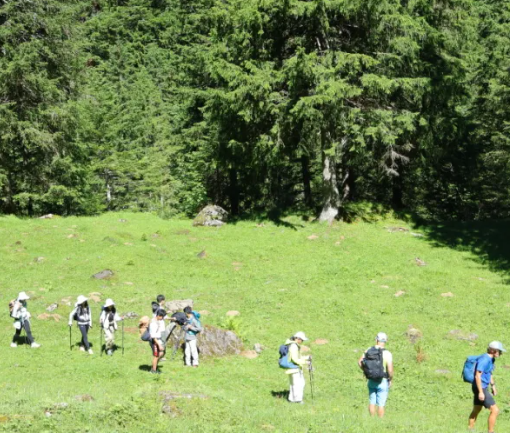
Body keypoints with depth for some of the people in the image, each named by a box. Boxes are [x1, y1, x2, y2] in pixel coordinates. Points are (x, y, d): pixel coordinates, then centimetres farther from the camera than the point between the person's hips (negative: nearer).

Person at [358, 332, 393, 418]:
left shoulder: (369, 350, -3)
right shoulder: (387, 354, -17)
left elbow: (360, 362, 4)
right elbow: (390, 370, -21)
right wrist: (390, 380, -3)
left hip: (371, 381, 4)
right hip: (382, 382, -4)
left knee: (372, 402, 16)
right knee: (381, 404, 5)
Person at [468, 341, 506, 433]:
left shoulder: (491, 359, 7)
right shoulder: (484, 360, -23)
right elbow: (478, 375, -26)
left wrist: (493, 386, 26)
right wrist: (481, 392, -27)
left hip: (484, 387, 10)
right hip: (480, 388, -10)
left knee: (476, 409, 22)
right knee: (495, 410, -10)